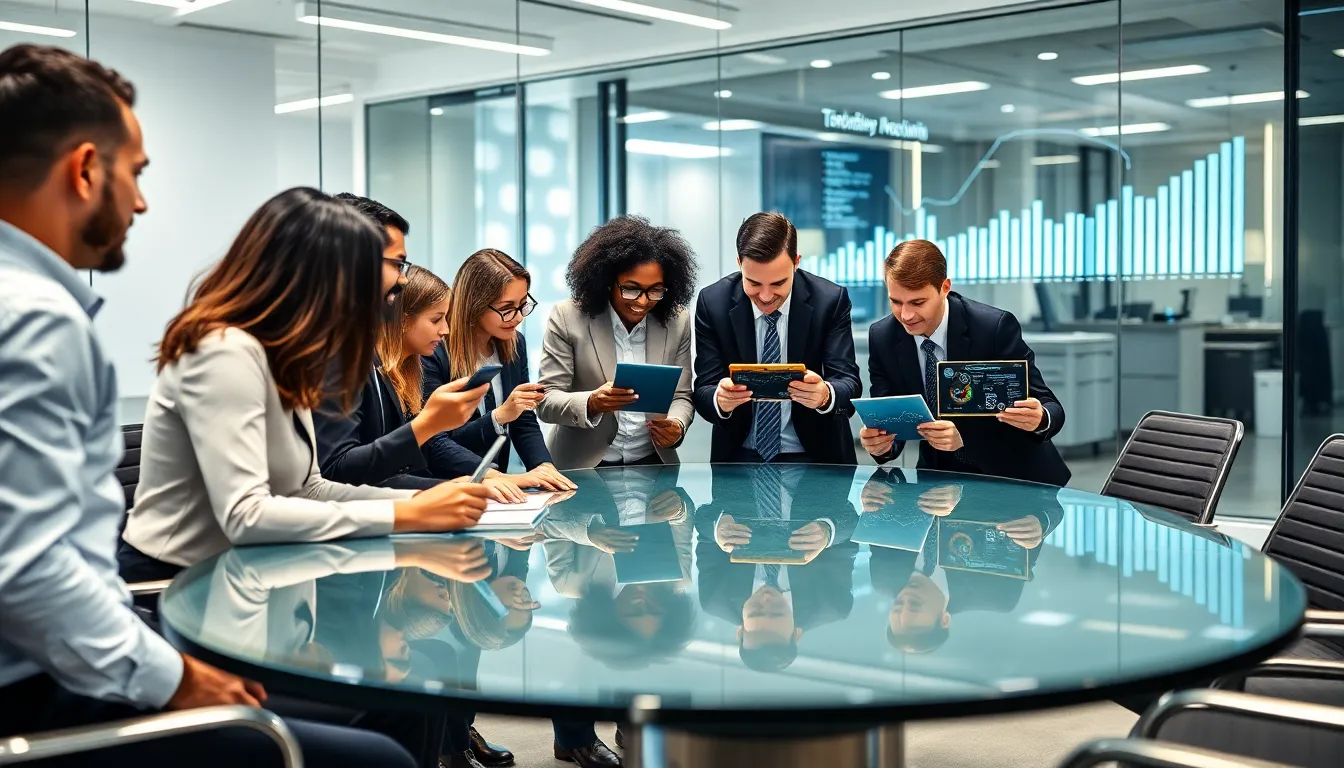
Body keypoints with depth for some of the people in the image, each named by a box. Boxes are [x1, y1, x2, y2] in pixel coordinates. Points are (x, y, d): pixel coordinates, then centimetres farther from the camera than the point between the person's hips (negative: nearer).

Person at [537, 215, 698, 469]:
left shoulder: (677, 322, 2)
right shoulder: (568, 318, -6)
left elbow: (681, 397, 7)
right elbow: (546, 400, -8)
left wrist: (677, 426, -15)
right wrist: (591, 403, -27)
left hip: (652, 464, 3)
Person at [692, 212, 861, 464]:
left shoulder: (830, 300, -8)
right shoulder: (713, 302, -6)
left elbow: (850, 385, -10)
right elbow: (703, 393, -6)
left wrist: (825, 395, -32)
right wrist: (720, 400, -29)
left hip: (814, 455, -1)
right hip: (739, 457, 1)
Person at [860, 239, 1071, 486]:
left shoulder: (995, 327, -20)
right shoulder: (882, 338, -9)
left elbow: (1051, 409, -16)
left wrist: (1040, 419, -40)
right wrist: (881, 443, -30)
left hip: (1012, 476, 1)